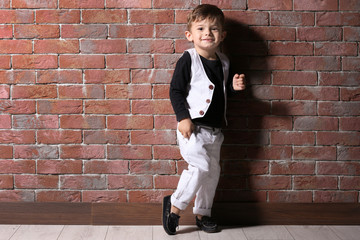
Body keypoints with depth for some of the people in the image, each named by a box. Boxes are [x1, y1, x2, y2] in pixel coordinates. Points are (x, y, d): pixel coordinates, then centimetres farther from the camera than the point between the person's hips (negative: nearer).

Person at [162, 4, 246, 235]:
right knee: (201, 166, -17)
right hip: (192, 126, -7)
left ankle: (202, 213, 29)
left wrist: (233, 85, 2)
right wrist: (183, 117, -18)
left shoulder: (223, 62, 9)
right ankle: (175, 204, 4)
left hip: (214, 128, 7)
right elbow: (176, 90, -10)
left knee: (213, 170, 12)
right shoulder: (188, 59, -9)